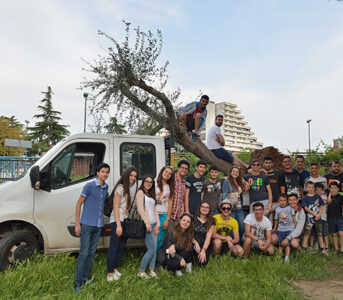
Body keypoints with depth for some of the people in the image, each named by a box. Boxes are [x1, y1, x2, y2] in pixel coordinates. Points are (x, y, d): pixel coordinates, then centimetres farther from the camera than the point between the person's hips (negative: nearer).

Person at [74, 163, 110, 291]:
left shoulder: (106, 187, 8)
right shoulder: (89, 186, -9)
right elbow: (78, 204, -7)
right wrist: (77, 224, -10)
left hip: (98, 226, 6)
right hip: (87, 224, -6)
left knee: (92, 252, 13)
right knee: (84, 253, -4)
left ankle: (86, 278, 26)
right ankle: (77, 282, 6)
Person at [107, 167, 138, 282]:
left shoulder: (131, 188, 12)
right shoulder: (120, 188, -12)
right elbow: (115, 207, -14)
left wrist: (127, 211, -1)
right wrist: (118, 225, -18)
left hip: (125, 220, 8)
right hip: (117, 220, -8)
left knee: (122, 246, 14)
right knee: (114, 247, -4)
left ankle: (115, 269, 26)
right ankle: (110, 274, 3)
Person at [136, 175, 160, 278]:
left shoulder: (151, 194, 21)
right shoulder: (140, 192, -2)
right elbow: (140, 209, -11)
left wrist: (158, 223, 7)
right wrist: (147, 223, -16)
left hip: (154, 224, 8)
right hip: (146, 224, -8)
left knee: (154, 249, 6)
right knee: (151, 249, -8)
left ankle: (152, 271, 14)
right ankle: (141, 271, 5)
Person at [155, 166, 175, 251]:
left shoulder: (170, 187, 12)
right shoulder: (154, 184, 3)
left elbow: (170, 203, 8)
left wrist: (167, 220, 1)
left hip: (164, 215, 3)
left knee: (160, 239, 2)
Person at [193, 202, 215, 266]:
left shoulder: (211, 221, 1)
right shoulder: (193, 218, -2)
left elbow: (208, 237, -7)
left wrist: (203, 250, -19)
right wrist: (196, 243, -18)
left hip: (205, 245, 1)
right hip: (193, 243, -1)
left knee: (202, 263, -21)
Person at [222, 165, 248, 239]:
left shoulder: (239, 182, 17)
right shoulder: (227, 181, -3)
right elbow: (224, 195, -10)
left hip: (238, 207, 6)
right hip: (231, 207, -6)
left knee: (242, 226, 3)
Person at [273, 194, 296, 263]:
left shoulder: (290, 208, 0)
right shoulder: (277, 209, 5)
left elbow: (293, 218, 6)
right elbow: (276, 220, 15)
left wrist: (296, 227, 6)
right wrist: (274, 228, 20)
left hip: (289, 229, -2)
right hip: (280, 229, 2)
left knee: (287, 244, -7)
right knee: (280, 244, 4)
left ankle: (287, 258, -7)